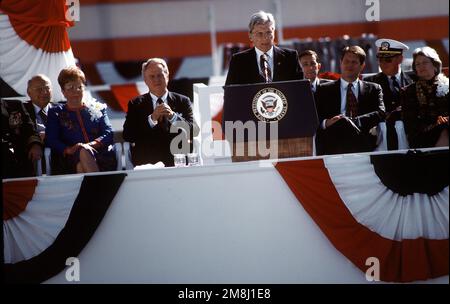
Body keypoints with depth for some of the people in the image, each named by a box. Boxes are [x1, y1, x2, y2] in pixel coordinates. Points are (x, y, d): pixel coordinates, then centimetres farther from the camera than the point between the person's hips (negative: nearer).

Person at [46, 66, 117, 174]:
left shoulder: (98, 108, 26)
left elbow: (109, 134, 11)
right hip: (73, 159, -1)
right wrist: (69, 150, -15)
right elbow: (51, 140, 7)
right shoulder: (56, 112, 23)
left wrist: (91, 145, -11)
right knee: (84, 152, -38)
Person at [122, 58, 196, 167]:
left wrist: (173, 116, -12)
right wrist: (151, 119, -11)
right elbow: (127, 136, 0)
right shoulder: (135, 104, 13)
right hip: (146, 162, -1)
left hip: (176, 162, 1)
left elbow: (192, 131, 3)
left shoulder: (183, 101, 15)